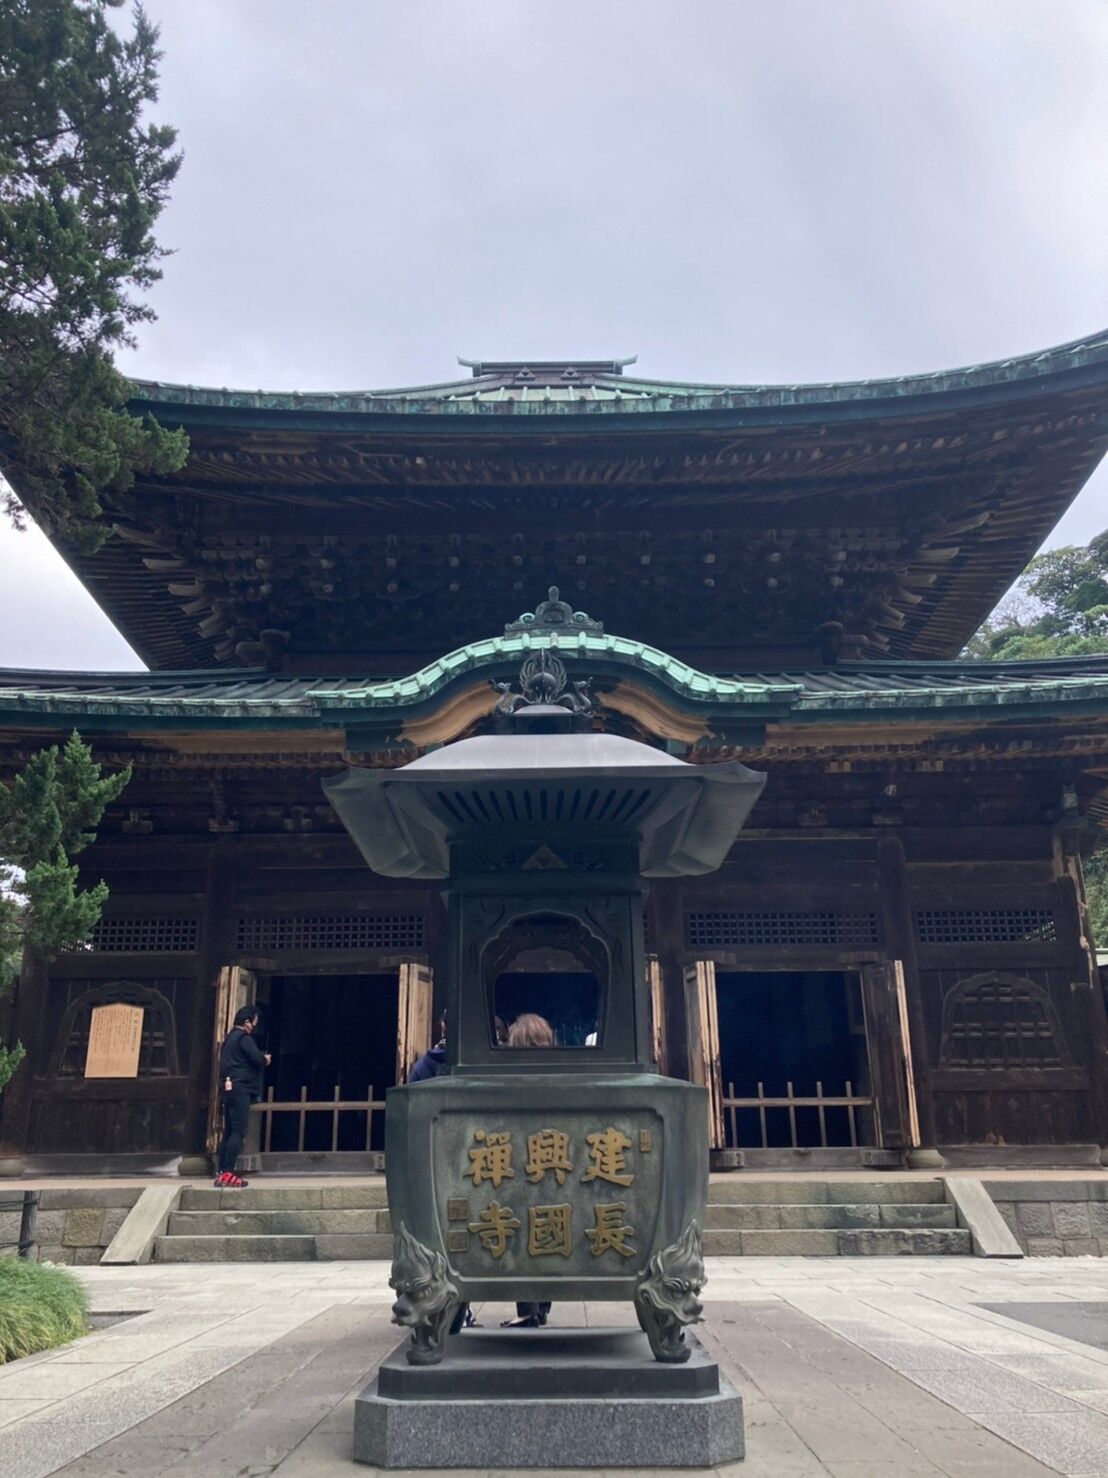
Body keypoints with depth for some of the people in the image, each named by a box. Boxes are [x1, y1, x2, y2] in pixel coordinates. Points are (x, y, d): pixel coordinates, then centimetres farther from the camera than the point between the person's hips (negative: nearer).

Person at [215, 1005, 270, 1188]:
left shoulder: (229, 1037, 20)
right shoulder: (243, 1037, -10)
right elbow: (257, 1058, -19)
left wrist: (262, 1057, 9)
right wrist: (266, 1058, 2)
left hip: (228, 1088, 10)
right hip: (240, 1088, -10)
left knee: (228, 1131, 10)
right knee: (238, 1132, -10)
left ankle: (222, 1173, 10)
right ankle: (227, 1174, -14)